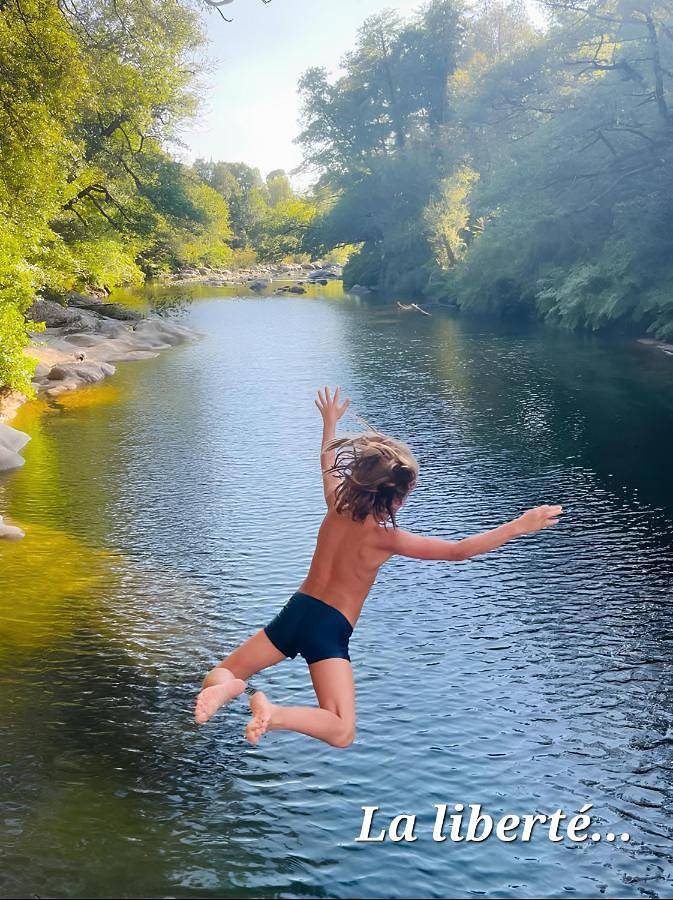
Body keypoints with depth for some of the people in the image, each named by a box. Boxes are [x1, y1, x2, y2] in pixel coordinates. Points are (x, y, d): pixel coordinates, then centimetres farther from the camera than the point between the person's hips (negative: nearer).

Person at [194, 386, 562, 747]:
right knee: (341, 732, -6)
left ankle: (227, 688, -21)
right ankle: (275, 713, -30)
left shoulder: (336, 506, 3)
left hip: (296, 610, 5)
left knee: (219, 675, 16)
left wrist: (330, 421, 43)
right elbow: (458, 550, -13)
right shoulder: (385, 537, -10)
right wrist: (518, 526, -12)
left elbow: (328, 462, 25)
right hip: (330, 628, -5)